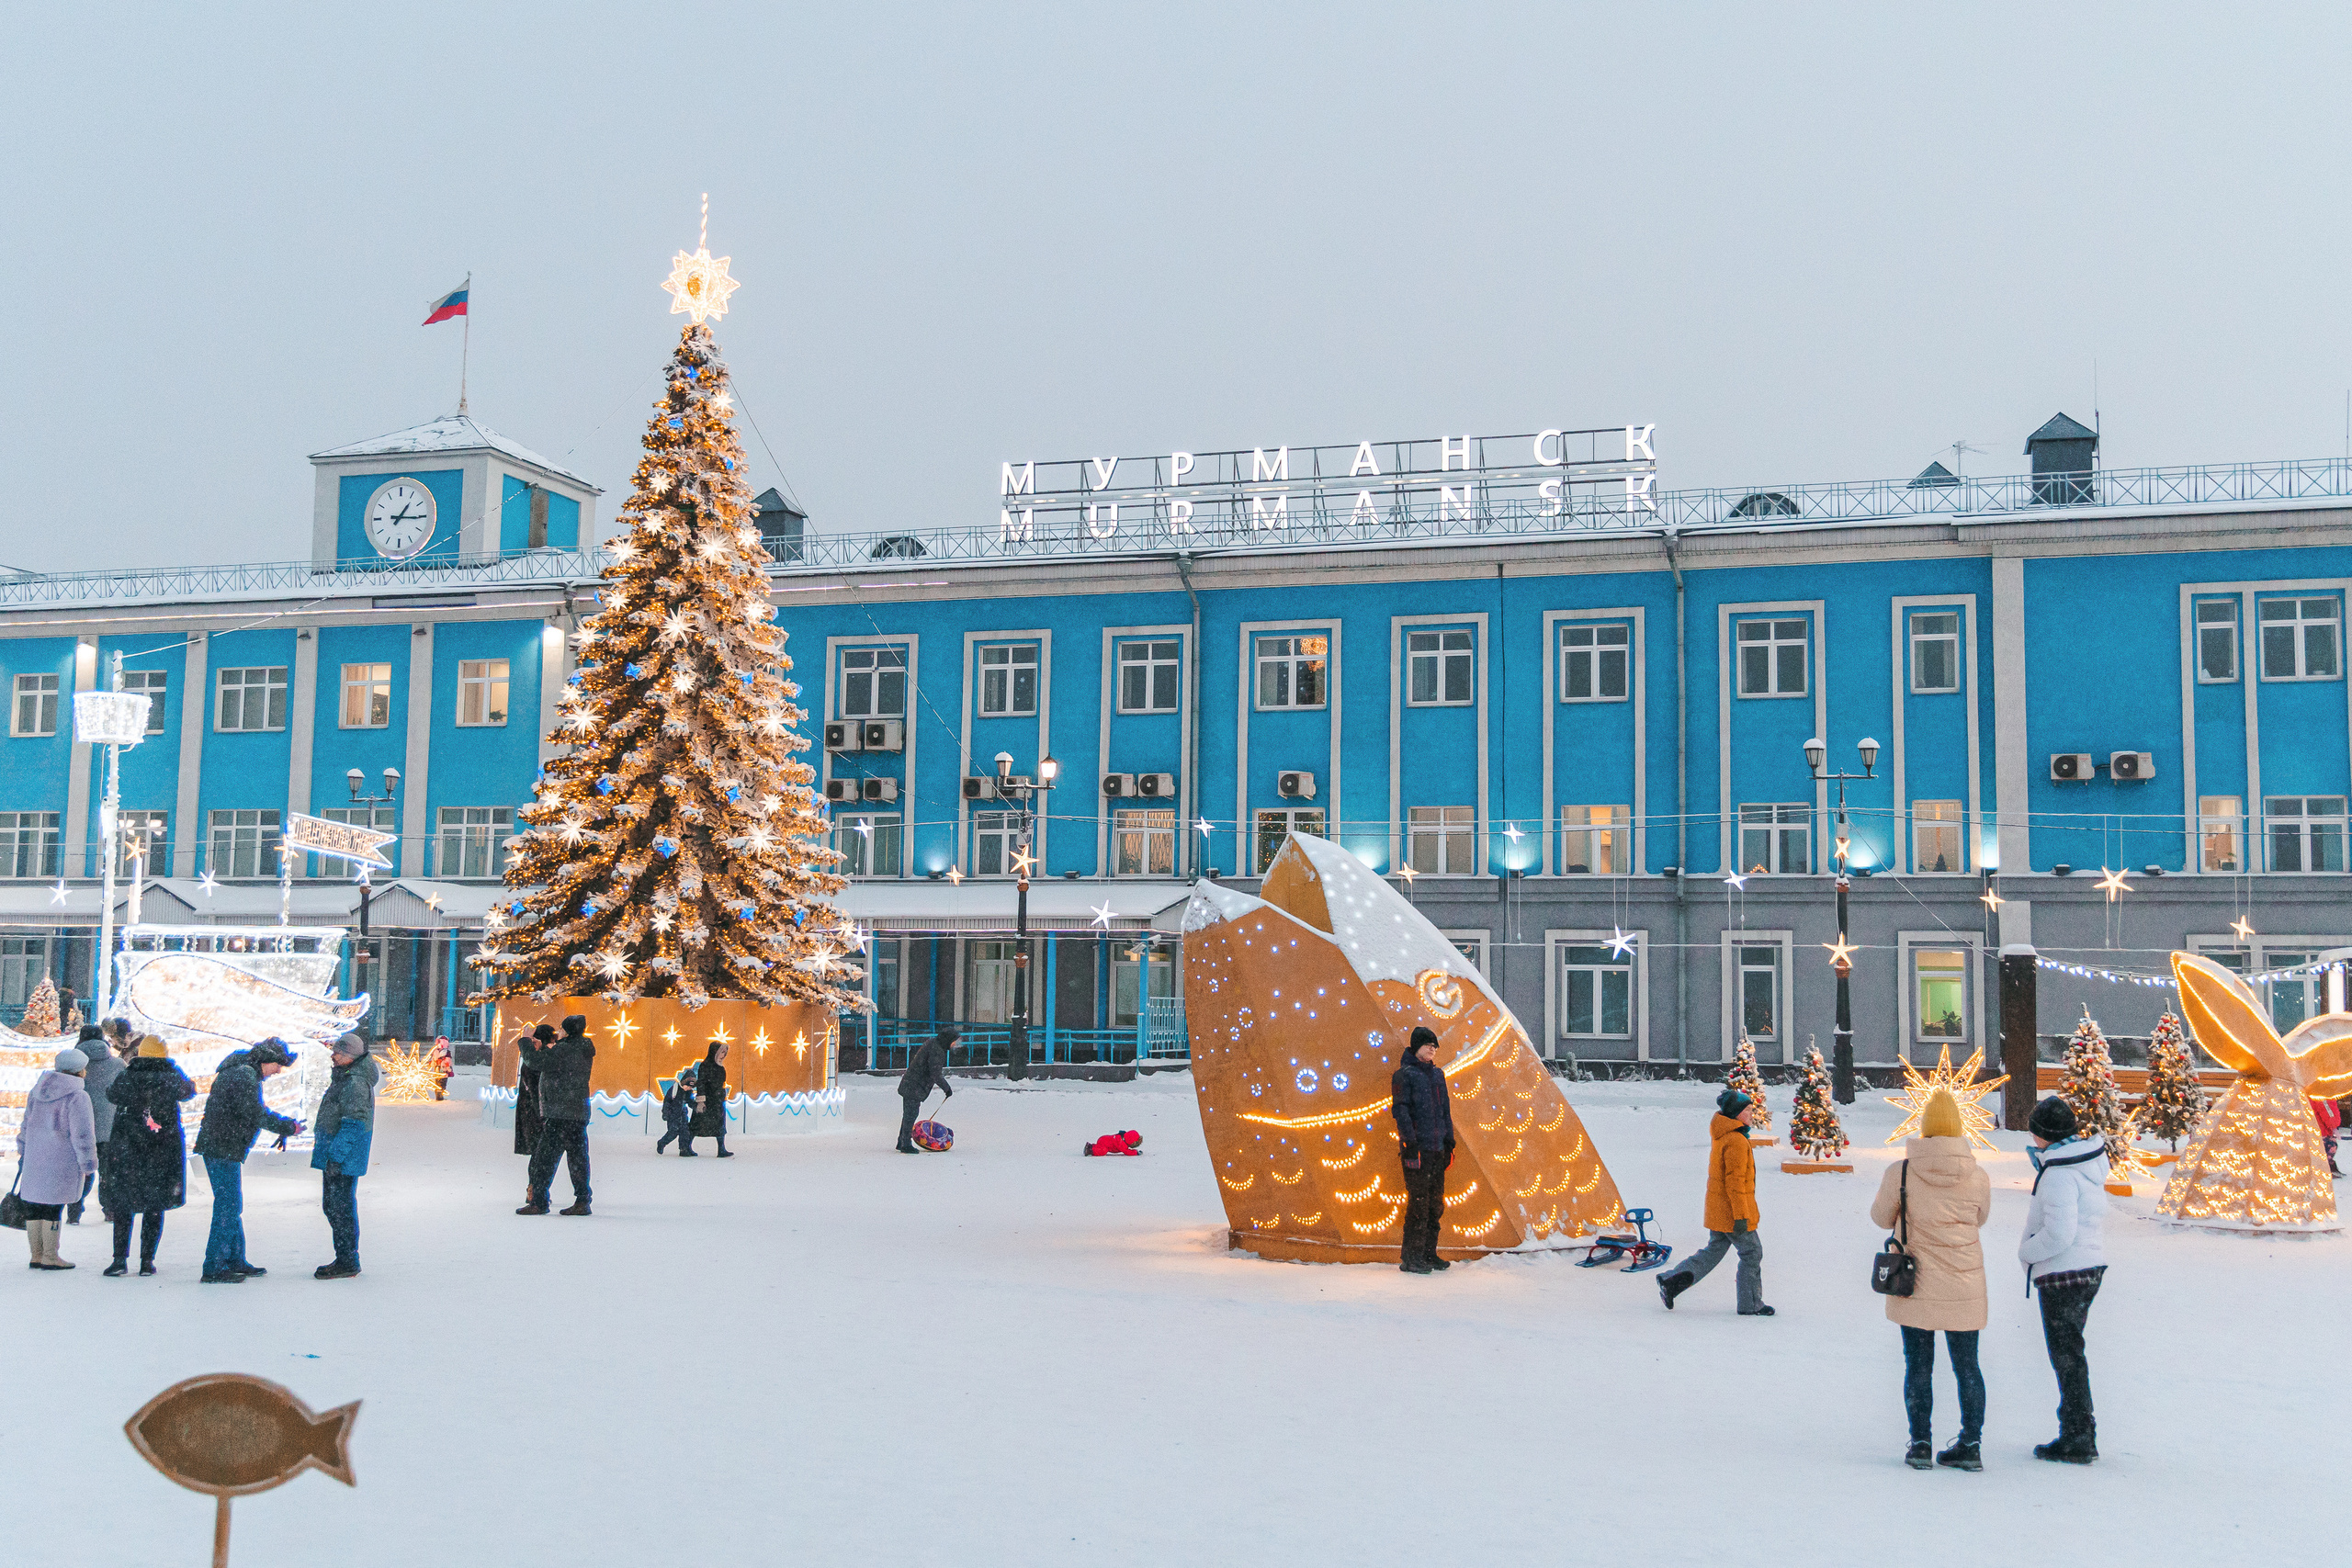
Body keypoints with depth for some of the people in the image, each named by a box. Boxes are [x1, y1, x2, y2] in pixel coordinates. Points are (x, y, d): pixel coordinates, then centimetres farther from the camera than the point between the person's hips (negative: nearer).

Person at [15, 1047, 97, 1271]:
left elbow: (27, 1124, 19)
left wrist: (23, 1151, 28)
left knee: (34, 1205, 11)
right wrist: (88, 1163, -8)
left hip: (35, 1158, 7)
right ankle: (50, 1256, 3)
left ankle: (36, 1254, 18)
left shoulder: (37, 1091, 10)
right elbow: (82, 1134, -14)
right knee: (53, 1206, -2)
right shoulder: (77, 1096, -13)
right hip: (62, 1159, -7)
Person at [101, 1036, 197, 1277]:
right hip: (164, 1148, 0)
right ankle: (147, 1261, 6)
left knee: (121, 1203, 10)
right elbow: (189, 1092, 18)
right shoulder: (173, 1078, -4)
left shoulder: (127, 1078, -5)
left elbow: (112, 1095, 16)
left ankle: (120, 1259, 5)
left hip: (127, 1148, 0)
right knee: (155, 1206, 8)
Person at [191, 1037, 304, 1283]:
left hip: (222, 1148, 11)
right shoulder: (243, 1077, -17)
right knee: (228, 1207, -8)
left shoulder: (245, 1073, 16)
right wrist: (288, 1127, -13)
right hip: (223, 1150, -11)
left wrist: (285, 1123, 13)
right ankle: (213, 1269, -6)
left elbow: (256, 1111, 24)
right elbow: (256, 1115, -23)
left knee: (233, 1206, 17)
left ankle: (235, 1261, 25)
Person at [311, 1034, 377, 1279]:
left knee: (341, 1208, -6)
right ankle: (345, 1259, 23)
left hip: (343, 1159, -11)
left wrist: (336, 1157, -25)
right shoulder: (344, 1078, 16)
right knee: (332, 1206, 16)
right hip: (333, 1154, 11)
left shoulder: (355, 1083, -19)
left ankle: (348, 1263, 0)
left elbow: (353, 1125, -24)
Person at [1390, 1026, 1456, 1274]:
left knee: (1435, 1202, 9)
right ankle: (1411, 1257, -4)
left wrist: (1449, 1141, 16)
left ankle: (1429, 1253, 18)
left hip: (1437, 1148, 7)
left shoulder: (1437, 1074, 17)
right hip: (1417, 1148, -7)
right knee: (1418, 1202, -8)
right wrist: (1410, 1143, -16)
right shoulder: (1404, 1074, -4)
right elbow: (1400, 1110, -9)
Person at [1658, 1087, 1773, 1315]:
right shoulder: (1736, 1141, -19)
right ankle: (1750, 1305, 12)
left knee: (1713, 1252, 14)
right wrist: (1741, 1215, -21)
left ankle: (1671, 1282, 10)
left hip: (1718, 1211, 10)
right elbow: (1735, 1181, -22)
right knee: (1751, 1253, 3)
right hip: (1732, 1211, -10)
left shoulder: (1723, 1138, 13)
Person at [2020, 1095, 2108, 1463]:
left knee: (2066, 1355, -1)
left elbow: (2058, 1234, -25)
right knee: (2071, 1353, 18)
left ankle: (2077, 1440, 5)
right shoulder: (2088, 1161, 8)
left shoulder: (2059, 1173, -21)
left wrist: (2026, 1251, -10)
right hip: (2090, 1266, 10)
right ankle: (2080, 1434, 25)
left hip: (2063, 1272, -10)